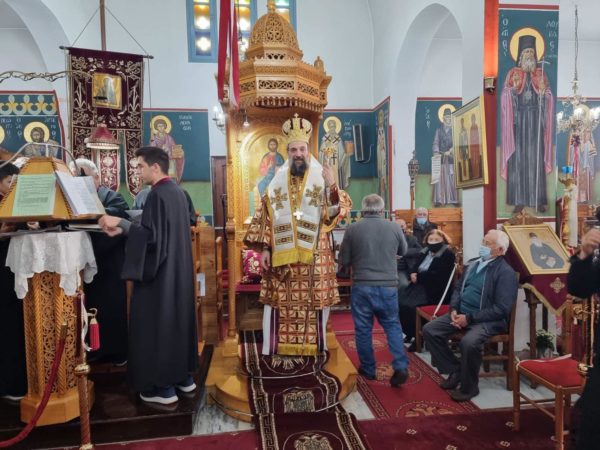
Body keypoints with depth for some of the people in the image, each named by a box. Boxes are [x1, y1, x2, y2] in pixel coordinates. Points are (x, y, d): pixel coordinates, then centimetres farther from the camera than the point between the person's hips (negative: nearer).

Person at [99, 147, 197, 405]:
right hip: (178, 270, 10)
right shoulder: (177, 192, 11)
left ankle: (163, 387, 9)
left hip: (159, 273, -9)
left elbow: (151, 235, -24)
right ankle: (184, 377, 26)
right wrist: (124, 229, 11)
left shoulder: (157, 194, -18)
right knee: (178, 319, 16)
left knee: (157, 323, 0)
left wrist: (121, 223, -20)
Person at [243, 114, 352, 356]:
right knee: (281, 303, 3)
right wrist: (265, 248, -1)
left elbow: (340, 211, -5)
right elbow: (265, 218, 7)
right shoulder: (277, 183, 8)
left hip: (315, 256, -1)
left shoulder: (321, 180, 3)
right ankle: (277, 348, 15)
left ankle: (314, 346, 18)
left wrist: (332, 186, -22)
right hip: (281, 255, 1)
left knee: (315, 301, 3)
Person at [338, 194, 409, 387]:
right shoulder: (395, 227, -2)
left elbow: (344, 260, 2)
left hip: (362, 286, -1)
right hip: (388, 285, 1)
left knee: (363, 329, 11)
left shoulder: (352, 229, -6)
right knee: (392, 325, 15)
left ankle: (368, 369, 22)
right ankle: (401, 367, 5)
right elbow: (403, 251, 17)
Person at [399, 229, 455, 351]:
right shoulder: (424, 252, 15)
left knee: (409, 306, -26)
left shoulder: (448, 254, -7)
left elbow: (437, 275, -18)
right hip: (420, 286, 8)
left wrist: (418, 276, -14)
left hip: (435, 291, -7)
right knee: (398, 302, -13)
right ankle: (409, 333, 6)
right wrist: (413, 274, -9)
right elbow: (413, 267, 14)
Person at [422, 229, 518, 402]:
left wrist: (470, 318, -20)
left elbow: (501, 309, -17)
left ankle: (469, 386, -7)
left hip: (487, 320, -7)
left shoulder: (506, 272, -11)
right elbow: (458, 288, 17)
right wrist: (454, 309, -3)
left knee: (468, 342, -35)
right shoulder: (472, 264, 13)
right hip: (461, 312, 8)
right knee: (429, 330, -8)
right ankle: (455, 370, 8)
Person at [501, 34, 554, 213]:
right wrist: (514, 88, -18)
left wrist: (543, 91, -12)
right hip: (519, 118, -1)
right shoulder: (513, 73, 8)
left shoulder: (541, 74, 12)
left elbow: (549, 98, 9)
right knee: (518, 156, -5)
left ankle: (538, 199, 2)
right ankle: (519, 199, 0)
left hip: (536, 119, 1)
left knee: (536, 157, -2)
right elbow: (505, 96, 1)